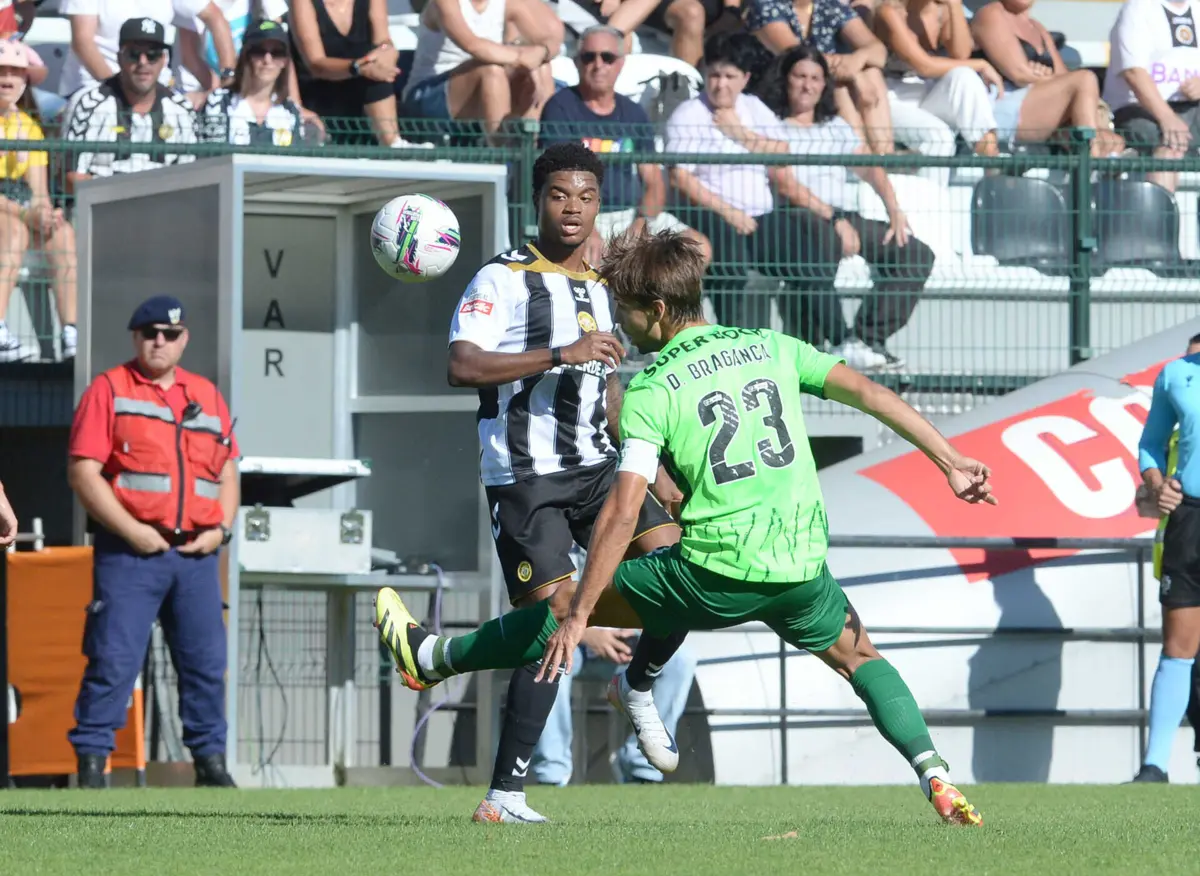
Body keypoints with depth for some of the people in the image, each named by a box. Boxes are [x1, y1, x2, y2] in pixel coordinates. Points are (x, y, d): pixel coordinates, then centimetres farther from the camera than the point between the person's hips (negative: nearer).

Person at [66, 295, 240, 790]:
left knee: (206, 661, 6)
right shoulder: (109, 390, 1)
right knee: (113, 660, -8)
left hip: (196, 553, 5)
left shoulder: (206, 396, 17)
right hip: (129, 552, -5)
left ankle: (210, 761, 13)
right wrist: (132, 531, -14)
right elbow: (83, 472, -7)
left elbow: (227, 472, 19)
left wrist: (220, 529, 2)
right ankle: (91, 762, -5)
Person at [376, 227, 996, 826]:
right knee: (858, 657, 28)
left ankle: (429, 658, 25)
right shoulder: (769, 346, 9)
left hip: (713, 575, -4)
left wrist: (577, 616, -12)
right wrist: (950, 462, 10)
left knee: (567, 604, 14)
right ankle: (938, 781, 11)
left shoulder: (651, 389, -5)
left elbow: (623, 511, -13)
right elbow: (869, 393, 5)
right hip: (802, 567, 4)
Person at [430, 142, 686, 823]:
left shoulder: (596, 290, 18)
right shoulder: (503, 279, -6)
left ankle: (639, 689, 15)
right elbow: (463, 365, -20)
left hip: (594, 466, 7)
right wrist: (562, 354, -25)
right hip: (525, 478, -7)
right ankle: (505, 794, -7)